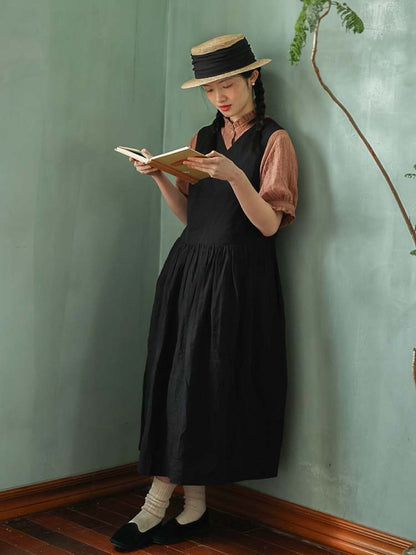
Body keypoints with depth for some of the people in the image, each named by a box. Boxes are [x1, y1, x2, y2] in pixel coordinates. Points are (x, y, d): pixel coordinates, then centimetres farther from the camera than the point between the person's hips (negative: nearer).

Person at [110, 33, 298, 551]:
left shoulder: (273, 139, -1)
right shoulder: (203, 138, 16)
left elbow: (270, 224, -9)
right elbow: (189, 214, 15)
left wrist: (235, 176, -23)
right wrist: (160, 178, 0)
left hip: (237, 276, -6)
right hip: (188, 268, 6)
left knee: (209, 383, -5)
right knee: (173, 380, 1)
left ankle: (162, 504, 2)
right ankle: (191, 508, 7)